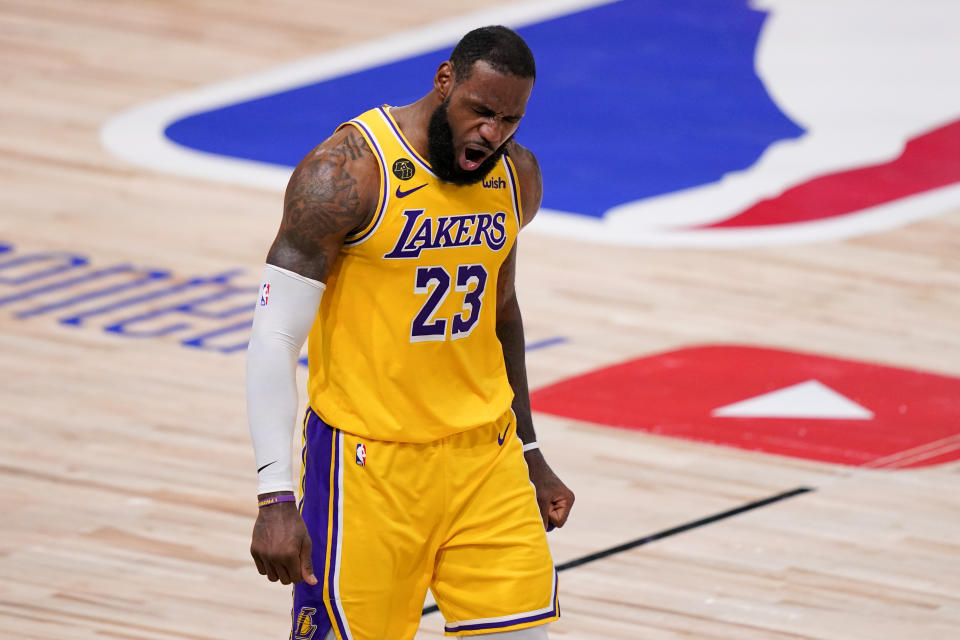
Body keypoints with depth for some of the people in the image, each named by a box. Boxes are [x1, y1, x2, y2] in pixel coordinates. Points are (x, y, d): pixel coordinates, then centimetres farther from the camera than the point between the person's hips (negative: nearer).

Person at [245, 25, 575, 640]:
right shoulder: (349, 172, -16)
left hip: (483, 451, 5)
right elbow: (275, 337, -16)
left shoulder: (517, 177, 4)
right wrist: (276, 497, -23)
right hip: (369, 461, -5)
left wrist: (530, 454, 24)